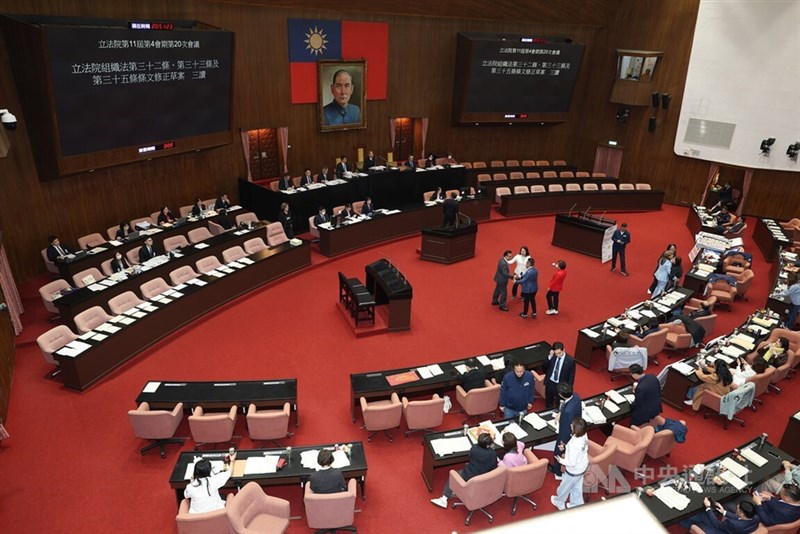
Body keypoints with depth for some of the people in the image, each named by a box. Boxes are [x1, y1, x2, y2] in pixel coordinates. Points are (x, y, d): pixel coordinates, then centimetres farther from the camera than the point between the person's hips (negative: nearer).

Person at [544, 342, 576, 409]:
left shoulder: (570, 360, -20)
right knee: (548, 402, 25)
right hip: (550, 383, 3)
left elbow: (571, 376, -11)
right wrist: (549, 357, -21)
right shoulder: (552, 356, -11)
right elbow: (545, 367, -7)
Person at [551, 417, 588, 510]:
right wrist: (567, 455, 7)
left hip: (573, 471, -6)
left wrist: (561, 460, -12)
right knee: (577, 488, 29)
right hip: (582, 467, 6)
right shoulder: (584, 436, -18)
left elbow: (572, 463, -29)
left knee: (565, 487, 23)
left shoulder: (574, 445, -41)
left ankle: (559, 503, 48)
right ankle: (577, 505, 49)